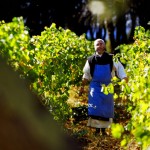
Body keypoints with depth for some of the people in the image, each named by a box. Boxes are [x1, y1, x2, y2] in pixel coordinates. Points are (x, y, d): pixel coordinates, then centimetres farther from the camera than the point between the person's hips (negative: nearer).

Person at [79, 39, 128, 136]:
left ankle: (104, 129, 18)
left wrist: (125, 81, -13)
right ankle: (97, 129, 4)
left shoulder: (111, 59, -2)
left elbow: (120, 69, -2)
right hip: (95, 87, -1)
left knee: (107, 109, 6)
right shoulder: (91, 60, -1)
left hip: (108, 87, 1)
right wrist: (82, 87, 9)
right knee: (95, 109, -6)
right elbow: (86, 75, 9)